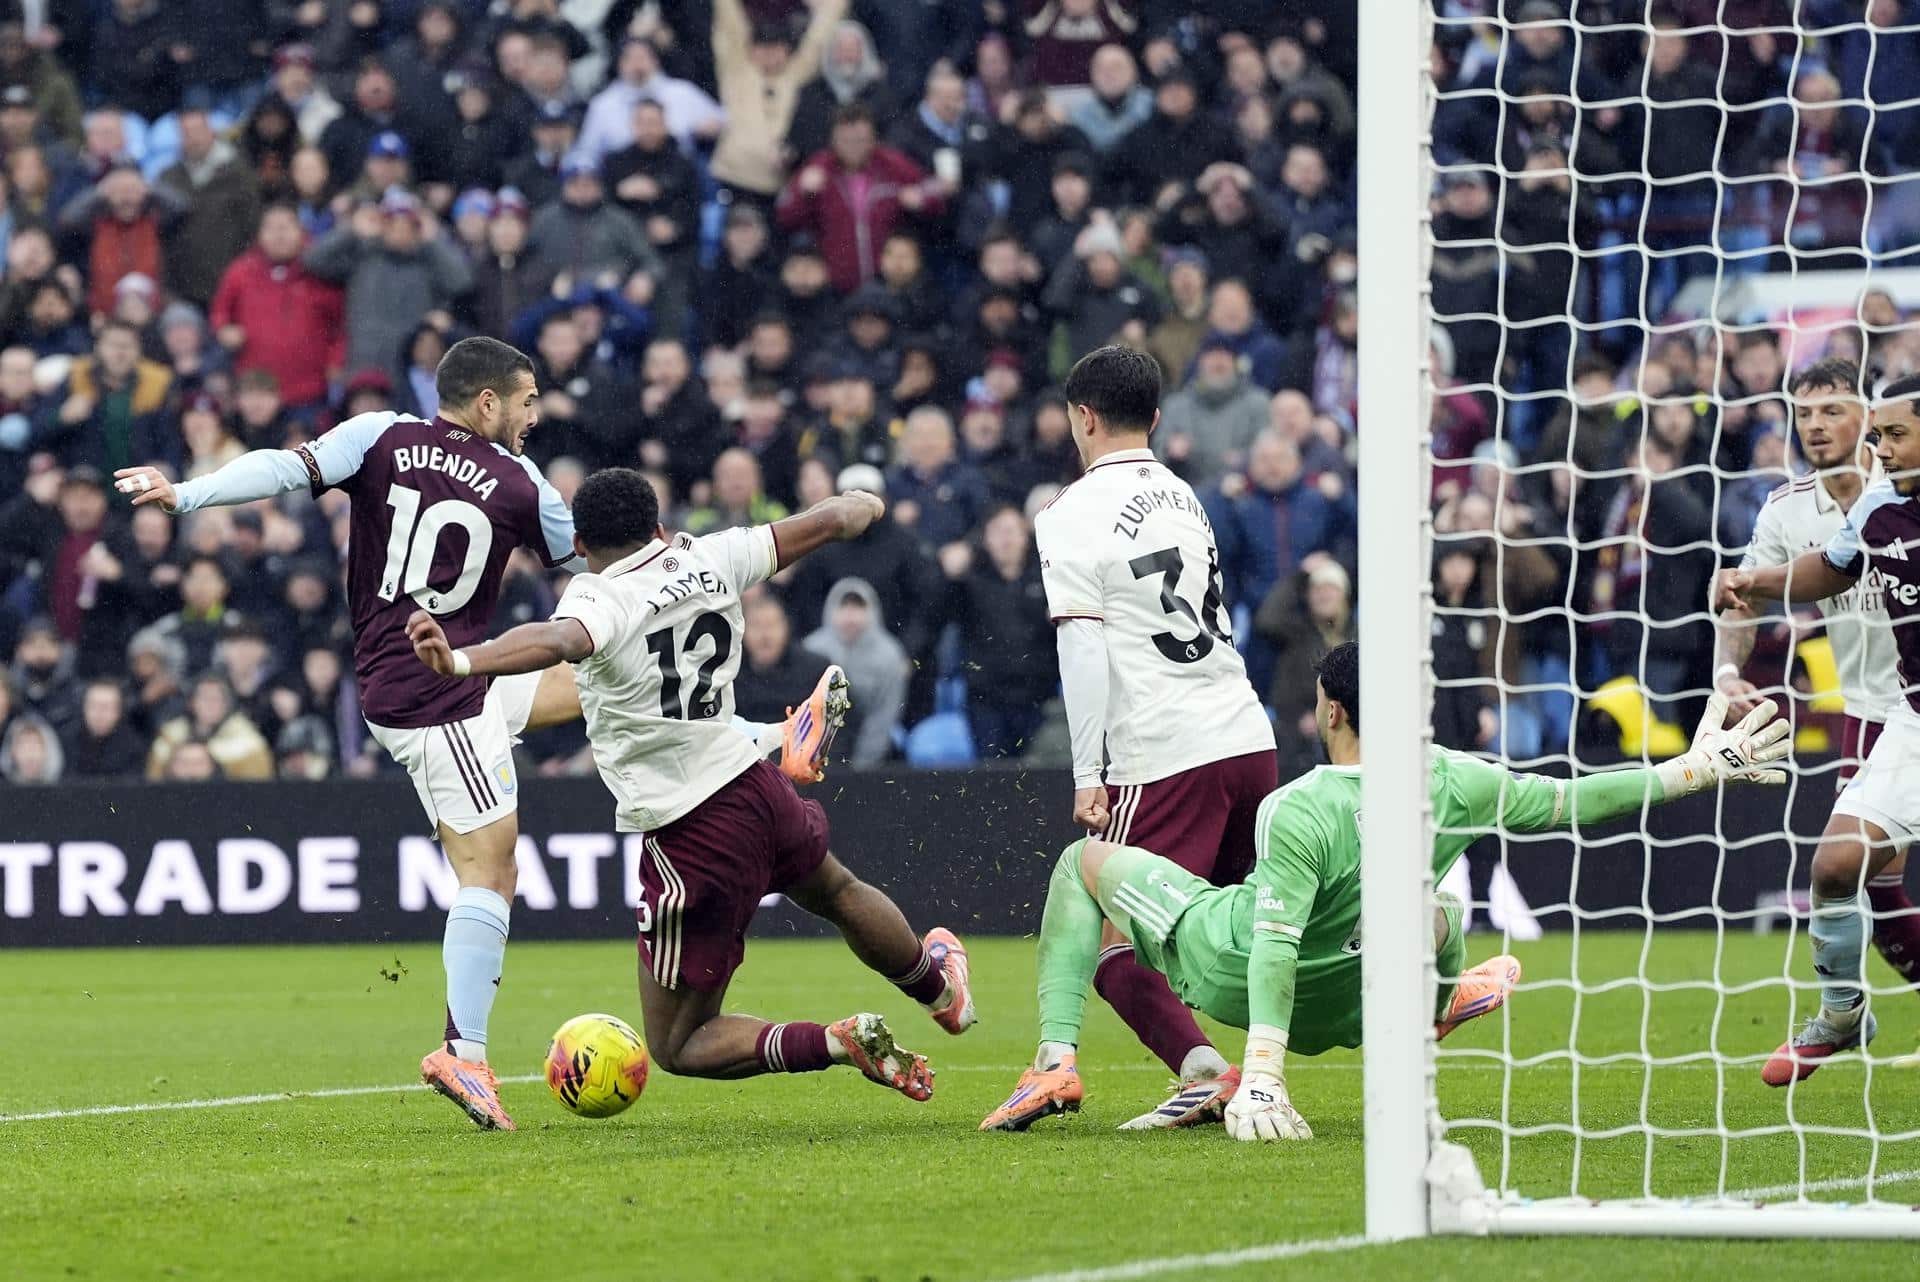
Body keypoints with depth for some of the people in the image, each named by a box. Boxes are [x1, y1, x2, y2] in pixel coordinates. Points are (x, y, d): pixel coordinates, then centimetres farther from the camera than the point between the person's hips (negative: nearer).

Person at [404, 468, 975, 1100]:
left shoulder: (601, 599, -16)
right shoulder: (709, 560, 1)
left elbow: (558, 641, -40)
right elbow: (828, 521, 12)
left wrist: (459, 661, -57)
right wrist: (859, 506, 36)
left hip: (690, 843, -6)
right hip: (756, 786, 6)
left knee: (678, 1047, 8)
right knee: (838, 892, 41)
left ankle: (837, 1044, -10)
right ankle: (939, 985, 66)